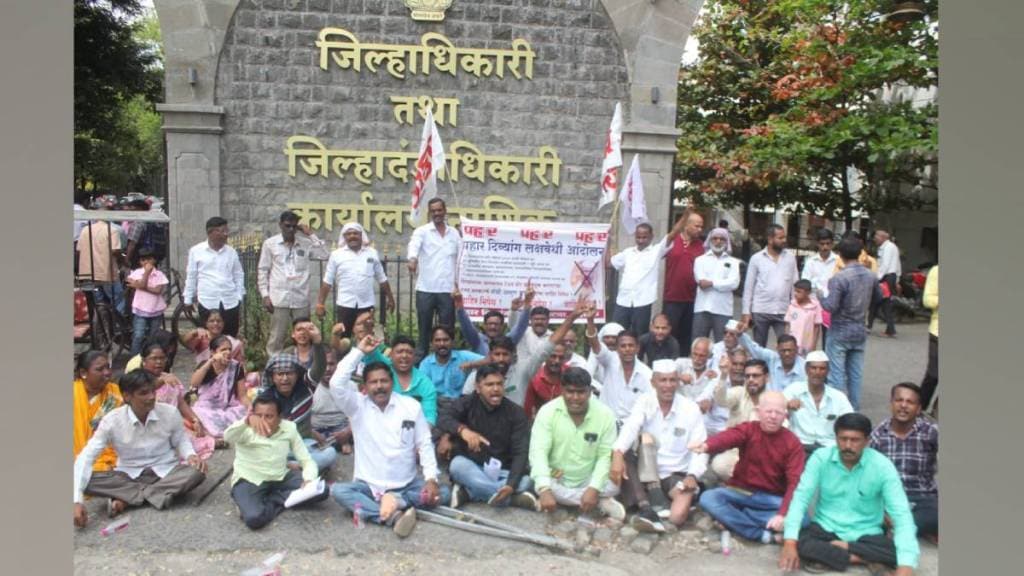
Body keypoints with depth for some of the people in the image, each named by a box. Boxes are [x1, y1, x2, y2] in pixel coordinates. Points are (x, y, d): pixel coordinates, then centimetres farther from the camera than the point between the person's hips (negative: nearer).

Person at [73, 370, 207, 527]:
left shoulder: (170, 412, -12)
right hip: (128, 477, 0)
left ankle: (126, 499, -23)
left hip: (165, 472, 1)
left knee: (197, 472, -31)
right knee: (88, 480, -28)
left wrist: (191, 455, -19)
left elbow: (181, 441, 5)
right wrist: (77, 500, -29)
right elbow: (85, 458, -17)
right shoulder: (112, 421, -15)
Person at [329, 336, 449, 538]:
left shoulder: (411, 406, 0)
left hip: (407, 484, 1)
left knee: (441, 493, -21)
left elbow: (425, 445, 0)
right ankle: (394, 516, -39)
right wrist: (359, 351, -16)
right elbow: (336, 384, -21)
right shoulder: (357, 405, -2)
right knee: (338, 490, -28)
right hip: (368, 485, -1)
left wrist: (431, 479, -13)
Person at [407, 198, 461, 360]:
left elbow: (458, 259, 15)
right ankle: (420, 359, 13)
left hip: (448, 290, 2)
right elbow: (414, 245, -20)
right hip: (425, 289, -2)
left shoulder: (454, 233, 11)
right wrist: (413, 259, -42)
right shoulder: (422, 231, 1)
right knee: (424, 327, 5)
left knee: (447, 329, 5)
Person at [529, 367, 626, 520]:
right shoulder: (547, 412, -14)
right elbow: (538, 452, -22)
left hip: (588, 481, -1)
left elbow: (606, 456, -10)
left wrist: (594, 489, -25)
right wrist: (545, 490, -37)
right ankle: (601, 501, -18)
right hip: (555, 481, 1)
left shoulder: (605, 414, -11)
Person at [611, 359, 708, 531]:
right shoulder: (644, 402, -4)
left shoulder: (691, 408, -5)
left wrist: (692, 475, -25)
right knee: (624, 454, -28)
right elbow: (630, 428, -22)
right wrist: (617, 454, -41)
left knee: (678, 515, -30)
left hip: (676, 474, -2)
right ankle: (646, 509, -30)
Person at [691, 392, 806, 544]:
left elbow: (795, 482, -15)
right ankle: (764, 534, -24)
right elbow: (728, 437, -30)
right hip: (741, 492, 0)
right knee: (708, 498, -27)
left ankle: (731, 517, -21)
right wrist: (707, 445, -55)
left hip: (773, 499, 0)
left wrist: (783, 514, -32)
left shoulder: (793, 443, -6)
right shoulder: (748, 429, -7)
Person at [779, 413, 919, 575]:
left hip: (864, 534, 0)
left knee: (898, 553, -30)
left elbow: (901, 514, -20)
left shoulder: (882, 466, -14)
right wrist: (790, 542, -29)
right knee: (798, 543, -31)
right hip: (826, 529, 0)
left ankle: (826, 556, -16)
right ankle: (864, 559, -17)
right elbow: (801, 498, -14)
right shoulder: (820, 458, -11)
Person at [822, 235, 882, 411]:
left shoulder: (839, 277, -19)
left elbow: (831, 306, -23)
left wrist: (821, 300, -4)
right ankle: (854, 409, 21)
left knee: (837, 373, 2)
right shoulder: (870, 276, 1)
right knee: (855, 373, 14)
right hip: (860, 331, 6)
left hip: (840, 332, -6)